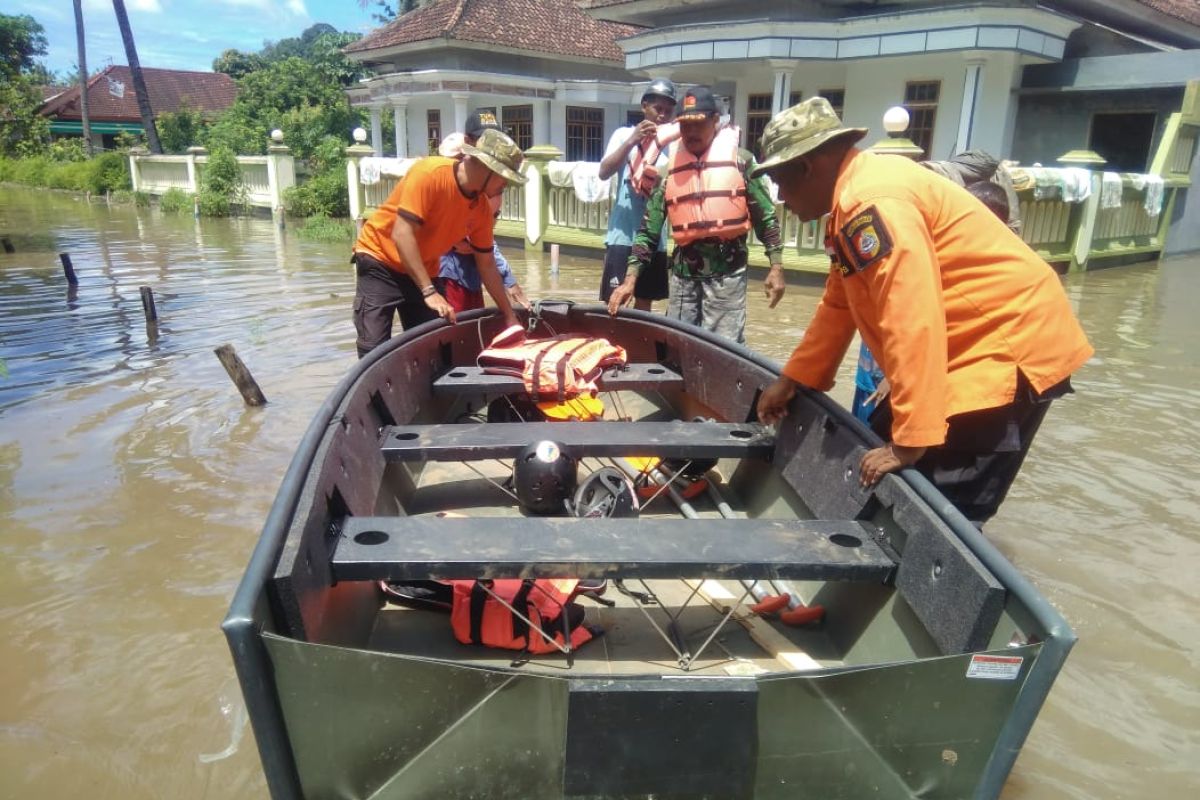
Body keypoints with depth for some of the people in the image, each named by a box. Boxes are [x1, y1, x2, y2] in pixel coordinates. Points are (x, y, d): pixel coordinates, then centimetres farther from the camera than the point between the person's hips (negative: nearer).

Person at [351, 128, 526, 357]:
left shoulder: (482, 207, -5)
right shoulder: (430, 173, -25)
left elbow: (487, 265, 5)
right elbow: (402, 234, -29)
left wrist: (509, 315, 6)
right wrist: (429, 292, -30)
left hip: (423, 271, 6)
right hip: (380, 260, -6)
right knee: (374, 349, -15)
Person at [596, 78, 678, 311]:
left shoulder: (672, 143, 8)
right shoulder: (624, 134, 1)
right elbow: (603, 172, -13)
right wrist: (632, 141, -23)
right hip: (623, 235, -4)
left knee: (645, 302, 12)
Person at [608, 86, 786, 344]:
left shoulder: (740, 159, 1)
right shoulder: (668, 168, 6)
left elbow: (765, 216, 3)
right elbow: (649, 228, 6)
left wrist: (776, 266, -4)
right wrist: (630, 278, -2)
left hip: (727, 270, -3)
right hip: (684, 270, 3)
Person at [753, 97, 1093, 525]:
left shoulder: (871, 201, -23)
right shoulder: (854, 198, 8)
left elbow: (912, 325, -29)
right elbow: (837, 305, 15)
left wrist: (911, 442, -27)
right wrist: (791, 380, 19)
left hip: (1010, 342, -10)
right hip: (973, 345, 10)